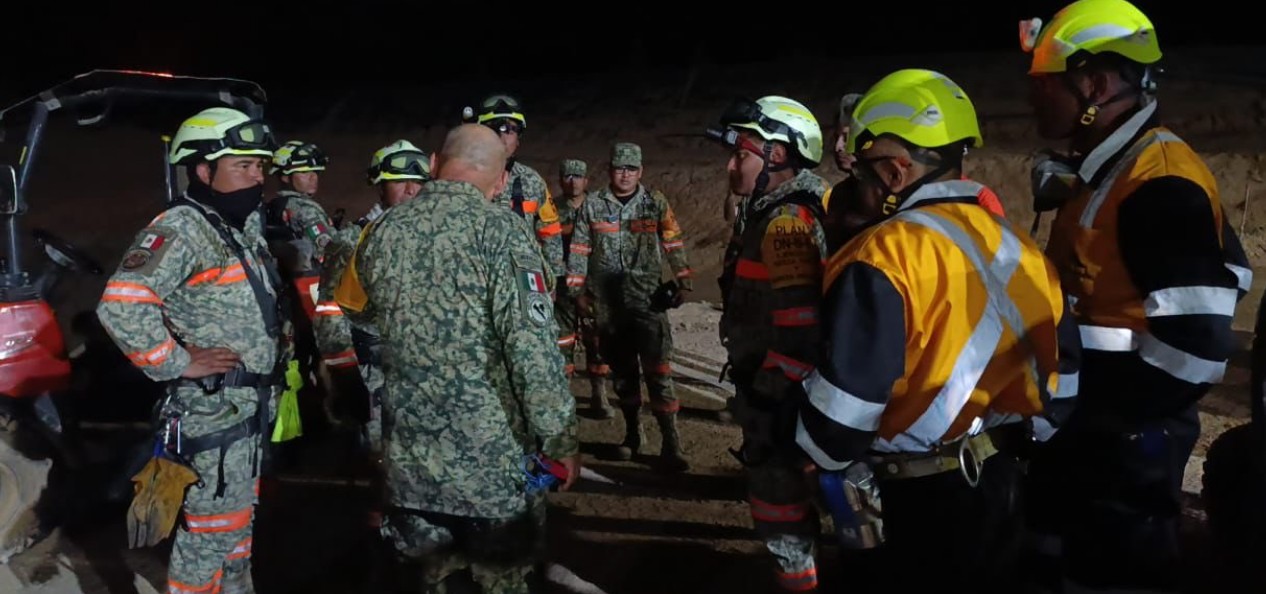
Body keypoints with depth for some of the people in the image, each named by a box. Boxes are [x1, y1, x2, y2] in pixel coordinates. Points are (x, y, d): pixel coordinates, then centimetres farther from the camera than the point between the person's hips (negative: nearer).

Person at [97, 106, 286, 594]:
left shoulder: (245, 227, 11)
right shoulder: (180, 230, -19)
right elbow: (119, 304, -31)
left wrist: (282, 336, 14)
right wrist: (177, 363, -24)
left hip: (250, 403, 9)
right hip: (212, 407, -9)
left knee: (240, 513, 22)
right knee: (212, 523, -2)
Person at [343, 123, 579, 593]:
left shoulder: (381, 234, 4)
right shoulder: (500, 230, -13)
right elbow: (533, 349, -18)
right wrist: (560, 439, -10)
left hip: (409, 455, 5)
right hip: (490, 454, -5)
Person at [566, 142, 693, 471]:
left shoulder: (655, 202, 3)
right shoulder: (593, 205, 5)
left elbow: (675, 245, 5)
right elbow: (579, 249, 8)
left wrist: (683, 282, 0)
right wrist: (577, 288, 5)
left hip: (648, 299, -2)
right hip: (608, 303, 2)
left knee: (657, 370, -8)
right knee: (622, 371, 12)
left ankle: (671, 444, -4)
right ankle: (632, 434, 26)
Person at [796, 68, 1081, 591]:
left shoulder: (887, 255, -20)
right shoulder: (1018, 247, 4)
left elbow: (847, 393, -22)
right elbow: (1062, 369, 11)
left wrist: (820, 459, -2)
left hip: (917, 493, -7)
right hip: (1000, 477, 8)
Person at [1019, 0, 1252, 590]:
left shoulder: (1161, 184, -21)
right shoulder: (1106, 169, 11)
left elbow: (1194, 340, -26)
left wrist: (1114, 422, -17)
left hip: (1124, 440, -10)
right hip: (1093, 430, 10)